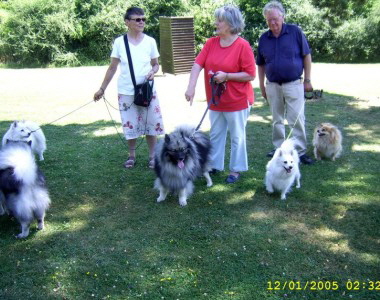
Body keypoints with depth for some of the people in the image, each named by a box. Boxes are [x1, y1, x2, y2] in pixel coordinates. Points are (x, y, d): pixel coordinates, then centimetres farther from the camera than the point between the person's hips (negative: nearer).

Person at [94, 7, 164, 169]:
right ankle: (132, 155, 24)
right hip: (126, 91, 0)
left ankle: (152, 156, 18)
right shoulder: (119, 42, -3)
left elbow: (156, 64, 9)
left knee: (151, 123, 3)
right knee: (130, 125, 6)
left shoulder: (150, 41, -1)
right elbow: (112, 67, 4)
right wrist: (102, 89, 4)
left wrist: (153, 71, -14)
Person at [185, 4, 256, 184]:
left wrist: (227, 76, -22)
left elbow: (250, 75, -14)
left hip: (237, 101, -5)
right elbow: (198, 64, -9)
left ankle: (236, 169, 22)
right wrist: (191, 86, -23)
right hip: (215, 101, 6)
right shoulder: (211, 43, 1)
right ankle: (215, 165, 31)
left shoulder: (243, 46, -14)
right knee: (215, 135, 16)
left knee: (237, 137, 8)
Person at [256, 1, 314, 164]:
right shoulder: (264, 38, 3)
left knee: (296, 119, -4)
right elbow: (261, 64, 11)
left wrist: (307, 80, -2)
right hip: (272, 86, 3)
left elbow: (306, 56, 0)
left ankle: (300, 151, 6)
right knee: (277, 120, 12)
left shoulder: (295, 31, -5)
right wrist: (262, 86, 10)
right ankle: (279, 148, 25)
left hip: (293, 84, -3)